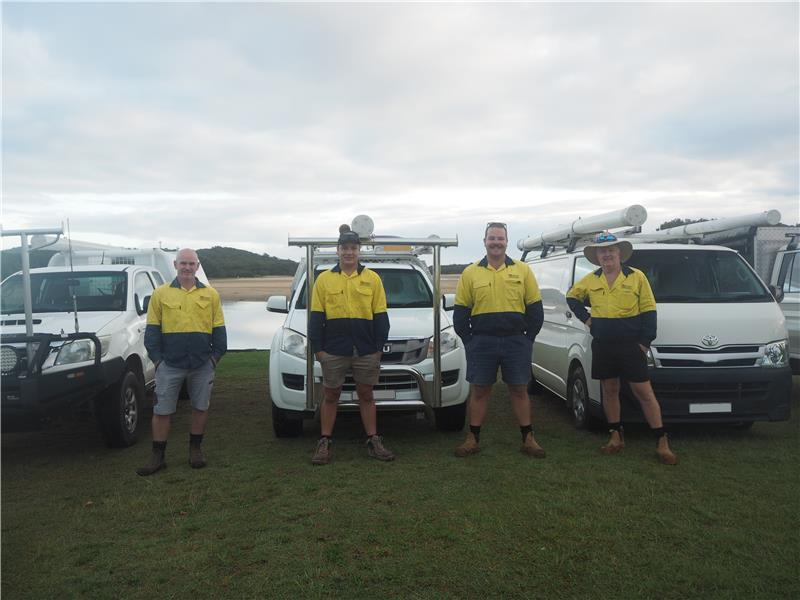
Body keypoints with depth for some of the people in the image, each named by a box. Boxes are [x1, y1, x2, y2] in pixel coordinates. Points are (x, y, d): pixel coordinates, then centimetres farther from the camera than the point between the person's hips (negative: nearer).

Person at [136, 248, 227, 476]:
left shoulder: (210, 294, 5)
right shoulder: (160, 294, 3)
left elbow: (219, 329, 7)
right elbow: (152, 329, 4)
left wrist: (216, 355, 0)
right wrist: (157, 358, -4)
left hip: (202, 365, 1)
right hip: (169, 364, -1)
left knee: (200, 408, 11)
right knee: (162, 411, 4)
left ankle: (196, 450, 28)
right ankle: (157, 457, 15)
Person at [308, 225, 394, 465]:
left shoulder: (372, 278, 5)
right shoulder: (324, 279, 4)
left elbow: (380, 316, 5)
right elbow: (316, 317, 4)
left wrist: (379, 346, 0)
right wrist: (317, 347, -1)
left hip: (366, 350, 1)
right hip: (333, 350, 0)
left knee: (366, 394, 10)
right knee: (331, 395, 9)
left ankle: (373, 441, 20)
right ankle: (324, 443, 19)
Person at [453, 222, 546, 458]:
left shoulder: (523, 270, 4)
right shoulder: (470, 273, 3)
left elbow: (535, 308, 6)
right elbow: (460, 312, 5)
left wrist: (529, 337, 0)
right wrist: (469, 340, -2)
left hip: (516, 341, 0)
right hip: (482, 342, 0)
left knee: (519, 390, 8)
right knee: (479, 390, 7)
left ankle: (528, 439, 19)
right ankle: (473, 439, 18)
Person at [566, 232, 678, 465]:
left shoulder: (636, 277, -1)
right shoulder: (590, 280, 7)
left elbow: (648, 311, -2)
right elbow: (572, 297, 23)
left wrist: (645, 341, -8)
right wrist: (585, 317, 8)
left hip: (631, 344, -3)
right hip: (602, 345, 4)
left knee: (644, 392, -2)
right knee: (609, 391, 10)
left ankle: (662, 442, 5)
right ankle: (616, 436, 22)